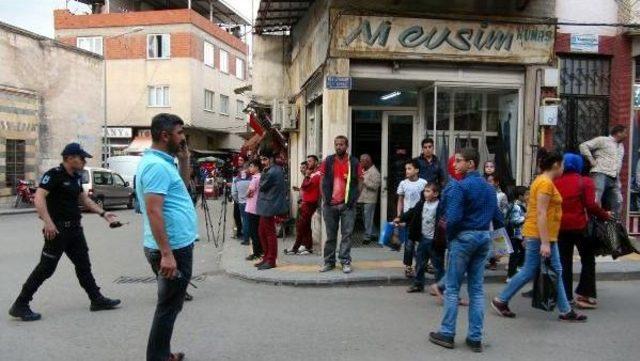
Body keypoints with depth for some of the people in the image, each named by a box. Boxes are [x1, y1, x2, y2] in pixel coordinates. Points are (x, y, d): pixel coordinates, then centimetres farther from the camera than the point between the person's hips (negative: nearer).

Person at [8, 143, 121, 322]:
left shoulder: (76, 177, 12)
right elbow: (39, 197, -24)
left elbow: (84, 199, 21)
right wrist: (48, 222, -34)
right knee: (46, 268, -3)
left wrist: (103, 213, 14)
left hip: (74, 228, 9)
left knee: (84, 265, 13)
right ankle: (20, 305, 9)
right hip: (57, 229, -8)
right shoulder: (54, 174, -14)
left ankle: (97, 299, 21)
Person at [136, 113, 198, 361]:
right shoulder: (157, 165, -20)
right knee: (168, 308, 1)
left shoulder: (163, 162, 11)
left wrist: (184, 159, 11)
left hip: (175, 246, 10)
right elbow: (153, 211, -26)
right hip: (173, 249, -10)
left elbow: (183, 184, 26)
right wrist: (167, 254, -28)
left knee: (169, 305, 21)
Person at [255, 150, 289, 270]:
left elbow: (262, 186, -11)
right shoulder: (277, 169, 12)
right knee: (262, 231, 16)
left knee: (270, 233, -3)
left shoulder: (271, 172, -19)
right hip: (266, 206, 10)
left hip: (269, 206, -10)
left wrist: (263, 172, -3)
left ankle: (271, 261, 5)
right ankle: (267, 257, 24)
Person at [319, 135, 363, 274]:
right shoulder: (327, 161, 5)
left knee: (347, 234, 0)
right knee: (330, 235, 8)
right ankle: (329, 262, 16)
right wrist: (325, 199, -3)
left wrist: (353, 199, -5)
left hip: (347, 204, -1)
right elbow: (322, 182, 7)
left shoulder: (354, 162, 2)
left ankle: (346, 262, 7)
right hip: (330, 204, 1)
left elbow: (359, 183, 5)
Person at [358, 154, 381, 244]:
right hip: (363, 199, 9)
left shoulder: (374, 172, -12)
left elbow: (375, 186, -21)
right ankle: (373, 234, 24)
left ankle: (368, 236, -1)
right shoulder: (365, 170, 15)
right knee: (366, 217, 14)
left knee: (368, 218, -6)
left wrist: (364, 180, -21)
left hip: (370, 200, -9)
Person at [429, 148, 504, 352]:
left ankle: (447, 334, 10)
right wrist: (499, 239, 19)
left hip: (464, 237, -7)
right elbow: (498, 217, 12)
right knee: (477, 289, 10)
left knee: (452, 288, 3)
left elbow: (453, 218, -20)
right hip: (484, 237, 7)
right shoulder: (489, 188, 11)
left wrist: (449, 236, -4)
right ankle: (475, 338, 15)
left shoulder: (459, 186, -13)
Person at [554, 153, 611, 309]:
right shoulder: (585, 182, -3)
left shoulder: (555, 183, 6)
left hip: (561, 227, 3)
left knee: (564, 262, 10)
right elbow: (591, 205, -13)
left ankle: (566, 296, 13)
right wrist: (606, 215, 0)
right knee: (588, 260, 10)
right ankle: (584, 295, 6)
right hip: (580, 226, -3)